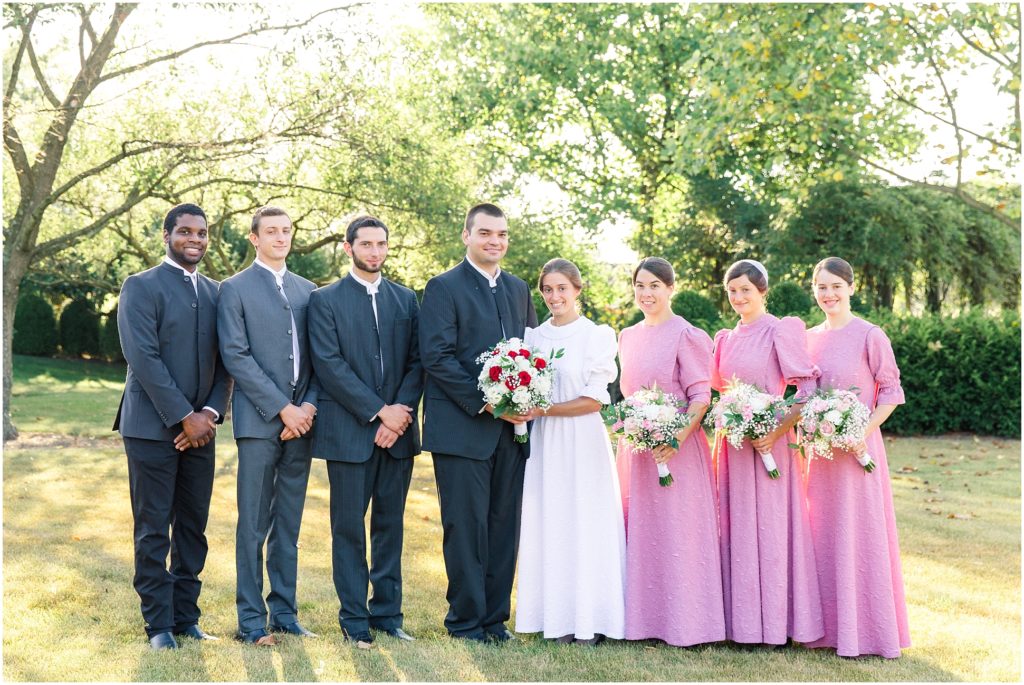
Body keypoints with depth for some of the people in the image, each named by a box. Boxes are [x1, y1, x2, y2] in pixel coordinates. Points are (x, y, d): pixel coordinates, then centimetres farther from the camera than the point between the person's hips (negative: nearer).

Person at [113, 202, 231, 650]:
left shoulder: (215, 292, 13)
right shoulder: (141, 287, -4)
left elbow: (224, 362, 11)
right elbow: (144, 358, -13)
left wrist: (210, 413, -5)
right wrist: (183, 417, -16)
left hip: (199, 429, 5)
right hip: (152, 427, -5)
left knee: (193, 528, 8)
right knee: (153, 531, 0)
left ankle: (186, 617, 16)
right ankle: (159, 625, 7)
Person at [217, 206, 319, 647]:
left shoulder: (307, 291, 16)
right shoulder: (235, 289, 1)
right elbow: (235, 356, -8)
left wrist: (309, 404, -4)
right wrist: (282, 408, -12)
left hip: (301, 420, 5)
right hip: (259, 421, -4)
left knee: (288, 525, 9)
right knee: (253, 525, -2)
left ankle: (284, 613, 16)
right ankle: (251, 619, 4)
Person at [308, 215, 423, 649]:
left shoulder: (405, 299, 14)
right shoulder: (325, 300, 1)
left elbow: (416, 362, 8)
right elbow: (329, 364, -8)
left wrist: (401, 412, -8)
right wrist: (378, 411, -13)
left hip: (398, 431, 4)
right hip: (349, 431, -3)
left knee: (390, 525, 7)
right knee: (349, 528, 1)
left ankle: (388, 613, 15)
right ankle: (355, 619, 8)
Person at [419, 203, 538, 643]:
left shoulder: (518, 289, 17)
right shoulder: (444, 288, -3)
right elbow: (437, 357, -11)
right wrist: (486, 404, -16)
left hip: (511, 429, 6)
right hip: (462, 428, -6)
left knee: (505, 525, 8)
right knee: (467, 525, -1)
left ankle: (495, 618, 17)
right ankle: (466, 620, 10)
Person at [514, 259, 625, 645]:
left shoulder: (598, 336, -2)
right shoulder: (533, 336, 11)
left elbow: (594, 400, -8)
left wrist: (542, 410, -14)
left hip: (582, 443, -4)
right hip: (543, 443, 4)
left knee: (585, 525, -2)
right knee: (548, 525, 3)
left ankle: (587, 621, 5)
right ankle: (557, 618, 10)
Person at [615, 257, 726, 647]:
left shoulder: (686, 336, -8)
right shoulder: (628, 337, 13)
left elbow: (701, 396, -12)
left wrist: (678, 437, -24)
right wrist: (625, 429, 9)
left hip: (676, 447, -7)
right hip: (635, 448, 7)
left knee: (676, 531, -4)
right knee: (639, 530, 9)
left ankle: (683, 621, 3)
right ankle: (644, 617, 17)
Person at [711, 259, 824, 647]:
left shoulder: (780, 331, -7)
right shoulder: (726, 339, 14)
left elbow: (808, 391, -13)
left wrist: (776, 432, -20)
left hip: (769, 443, -6)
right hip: (733, 445, 6)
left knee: (770, 526, -3)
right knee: (736, 527, 7)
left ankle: (775, 620, 5)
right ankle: (741, 619, 14)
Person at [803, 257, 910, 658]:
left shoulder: (870, 336, -7)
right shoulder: (809, 338, 9)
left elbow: (891, 392, -6)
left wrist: (863, 432, -17)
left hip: (856, 448, -5)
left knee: (859, 533, -1)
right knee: (821, 535, 9)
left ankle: (864, 629, 9)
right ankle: (827, 625, 19)